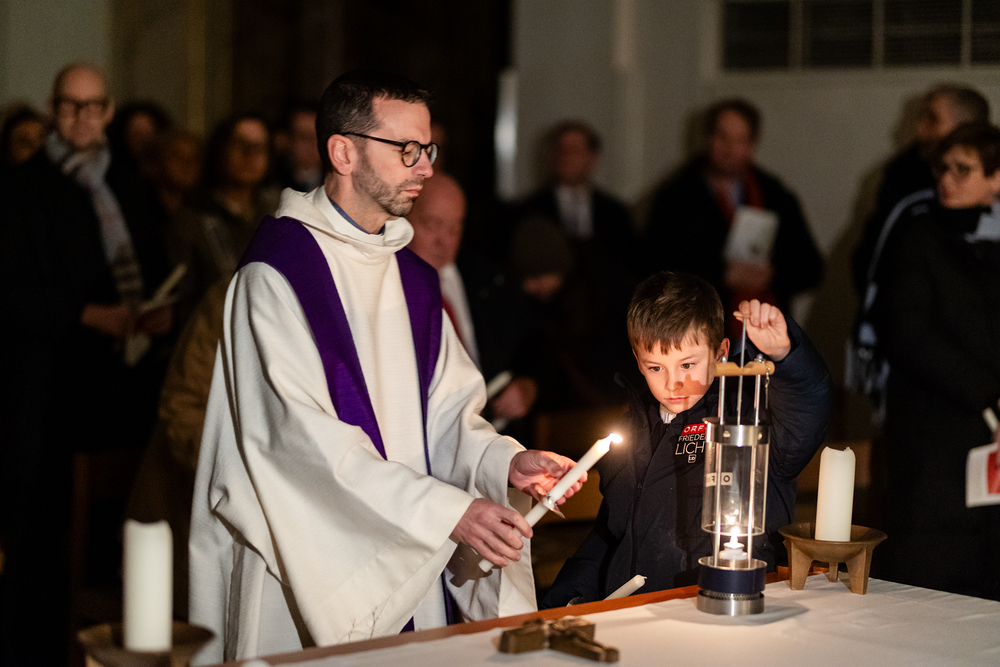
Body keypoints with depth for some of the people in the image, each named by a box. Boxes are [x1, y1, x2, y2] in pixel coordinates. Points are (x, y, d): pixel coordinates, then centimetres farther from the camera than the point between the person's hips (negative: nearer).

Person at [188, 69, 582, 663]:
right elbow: (304, 438, -21)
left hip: (409, 574, 7)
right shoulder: (275, 274, -12)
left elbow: (445, 412, 10)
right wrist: (448, 510, -25)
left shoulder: (413, 279, 12)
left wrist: (504, 461, -12)